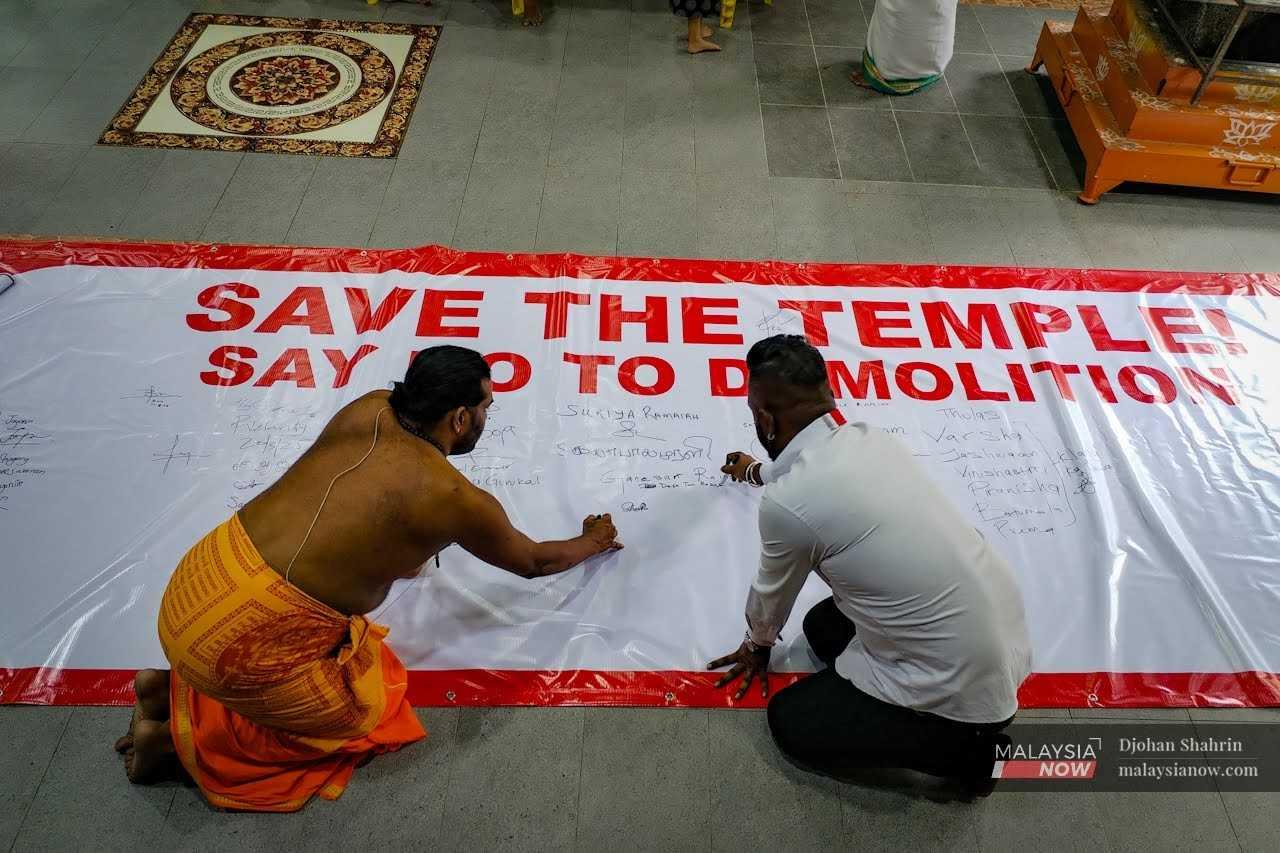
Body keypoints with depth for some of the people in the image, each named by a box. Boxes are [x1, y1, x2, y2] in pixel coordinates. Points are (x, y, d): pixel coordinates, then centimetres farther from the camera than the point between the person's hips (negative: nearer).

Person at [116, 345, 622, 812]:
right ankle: (178, 736, 12)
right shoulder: (461, 501, -11)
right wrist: (594, 542, 27)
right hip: (241, 641, -7)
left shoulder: (368, 410, 4)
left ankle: (175, 684, 21)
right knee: (357, 716, 17)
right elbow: (533, 562, 10)